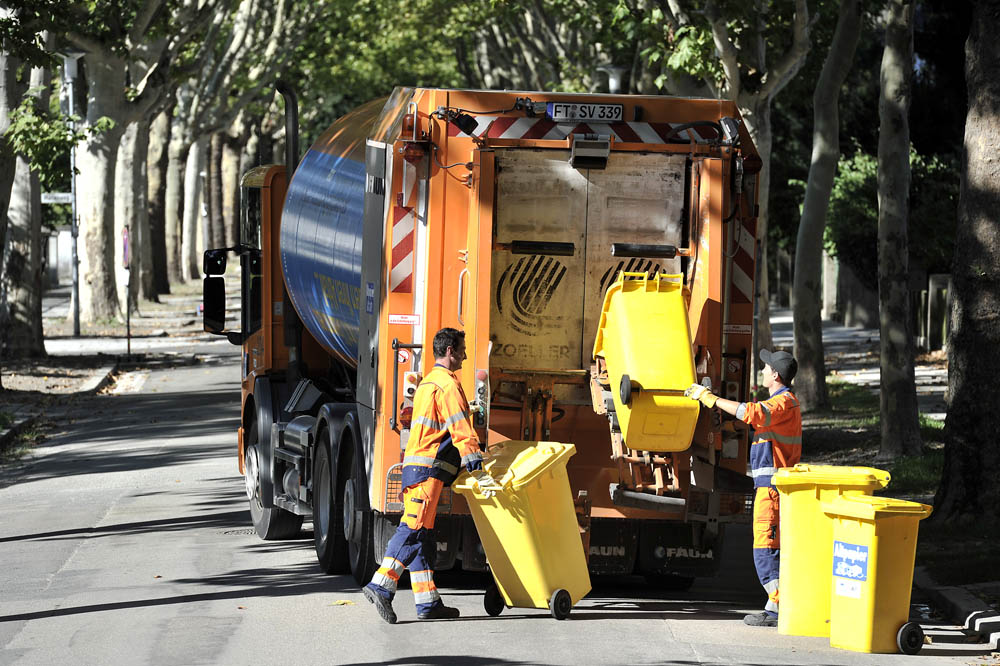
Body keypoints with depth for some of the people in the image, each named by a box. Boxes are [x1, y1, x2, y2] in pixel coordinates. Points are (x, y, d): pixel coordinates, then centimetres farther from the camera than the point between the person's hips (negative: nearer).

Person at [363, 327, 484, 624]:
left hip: (414, 465, 10)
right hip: (429, 468, -10)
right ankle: (381, 586, -24)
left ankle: (428, 602, 6)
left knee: (421, 534, 6)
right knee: (413, 528, -16)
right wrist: (473, 457, -20)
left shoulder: (427, 383, 24)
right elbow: (460, 427, -16)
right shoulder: (447, 384, -8)